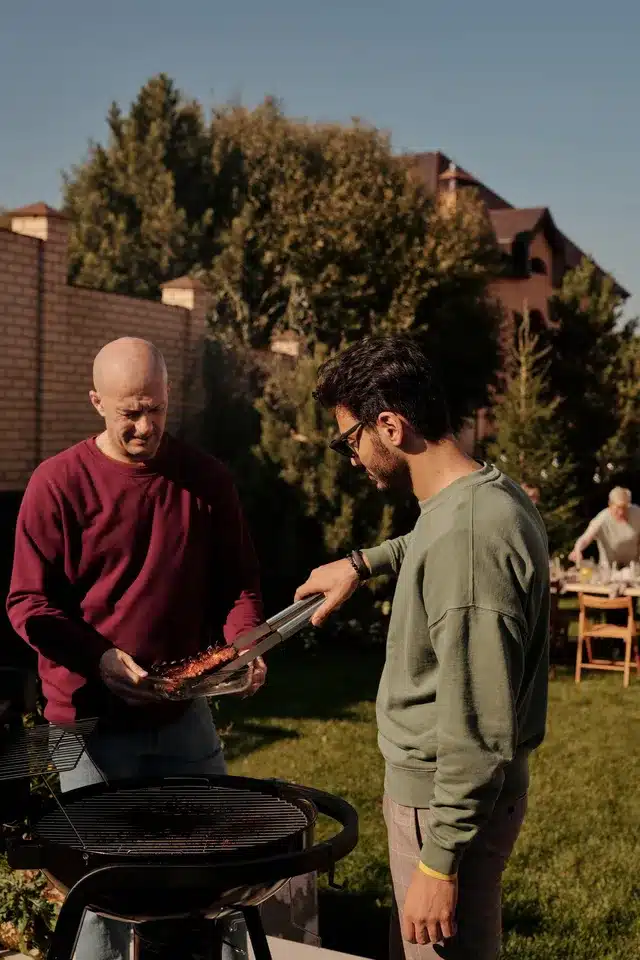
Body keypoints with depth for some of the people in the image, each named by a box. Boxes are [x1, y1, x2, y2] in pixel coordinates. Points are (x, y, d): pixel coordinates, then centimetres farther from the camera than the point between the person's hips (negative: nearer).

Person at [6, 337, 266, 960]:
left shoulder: (205, 480, 0)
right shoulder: (58, 484, -9)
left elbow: (237, 581, 7)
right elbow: (27, 603, -9)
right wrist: (99, 659, -23)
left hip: (183, 714, 3)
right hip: (91, 719, -3)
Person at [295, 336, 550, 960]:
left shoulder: (466, 536, -27)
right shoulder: (489, 493, 3)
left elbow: (478, 730, -26)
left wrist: (439, 862, -21)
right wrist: (364, 563, 24)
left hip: (447, 799, -10)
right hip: (432, 784, 10)